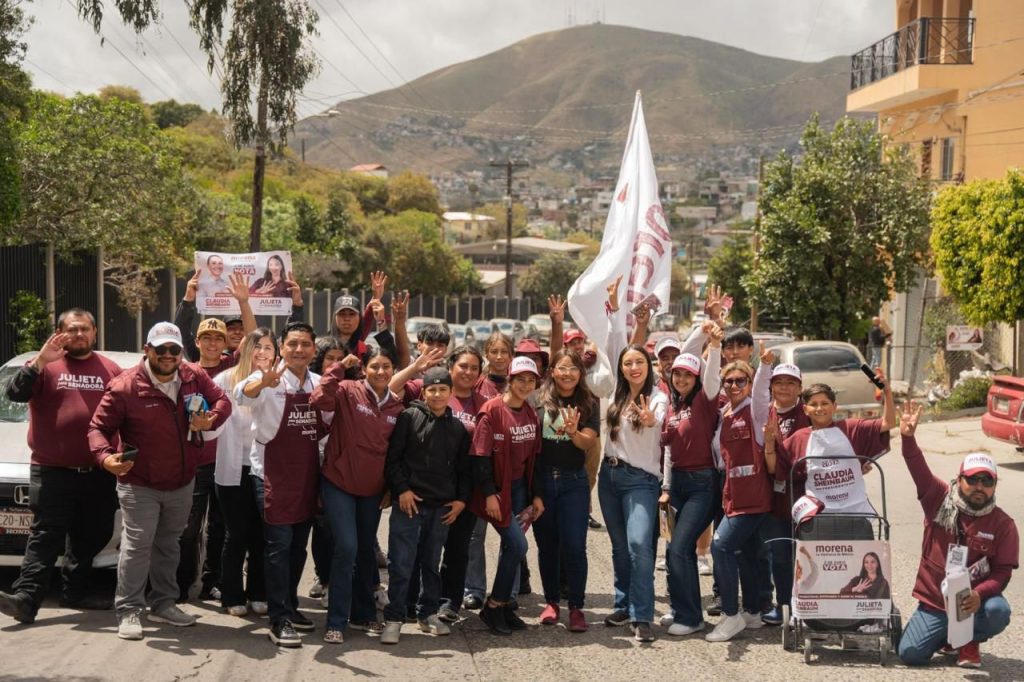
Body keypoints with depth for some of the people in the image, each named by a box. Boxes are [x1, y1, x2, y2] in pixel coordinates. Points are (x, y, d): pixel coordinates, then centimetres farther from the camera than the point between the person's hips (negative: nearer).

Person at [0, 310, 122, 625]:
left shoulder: (111, 370, 9)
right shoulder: (46, 365, 3)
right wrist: (41, 360, -21)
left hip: (98, 473, 3)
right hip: (53, 472, -3)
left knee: (89, 537, 13)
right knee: (46, 537, -8)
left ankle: (75, 592, 27)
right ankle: (26, 598, -11)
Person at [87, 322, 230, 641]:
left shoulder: (195, 378, -3)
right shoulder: (125, 386, -17)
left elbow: (222, 400, 10)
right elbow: (99, 427, -12)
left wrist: (211, 419, -13)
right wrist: (105, 456, -31)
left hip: (182, 483, 5)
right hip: (139, 485, -5)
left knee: (169, 545, 17)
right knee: (137, 545, -8)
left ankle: (163, 604, 30)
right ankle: (128, 611, 1)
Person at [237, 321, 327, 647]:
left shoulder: (319, 384, 6)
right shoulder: (271, 380, -12)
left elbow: (328, 424, 20)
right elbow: (242, 394, -36)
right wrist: (263, 383, -55)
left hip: (307, 474, 6)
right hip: (273, 474, -6)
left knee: (298, 544, 14)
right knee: (279, 544, -6)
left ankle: (290, 605, 29)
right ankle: (279, 620, -3)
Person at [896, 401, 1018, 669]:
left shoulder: (1003, 524, -7)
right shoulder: (941, 500, -5)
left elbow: (1002, 571, -8)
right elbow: (919, 470, -18)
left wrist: (979, 595, -28)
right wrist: (908, 437, -35)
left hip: (975, 599, -1)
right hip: (934, 602, 1)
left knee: (998, 611, -34)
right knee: (910, 654, -11)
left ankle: (969, 641, 2)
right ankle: (947, 633, 24)